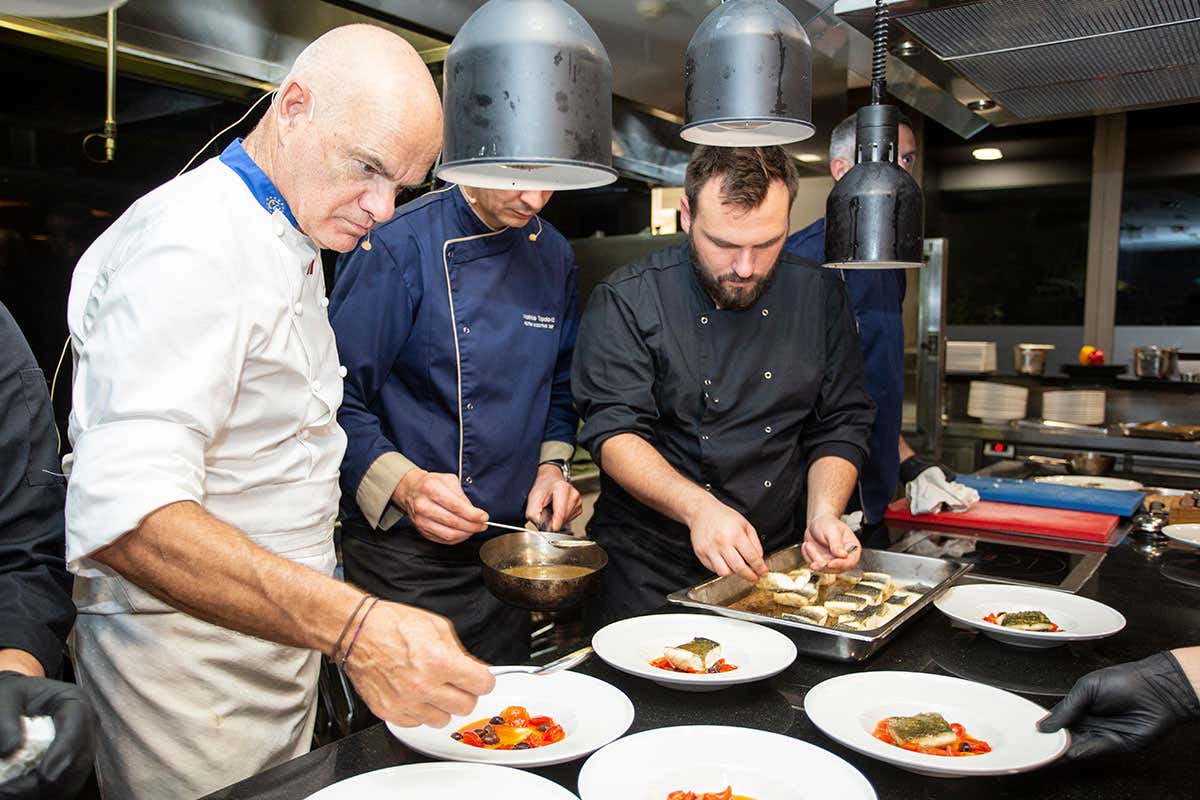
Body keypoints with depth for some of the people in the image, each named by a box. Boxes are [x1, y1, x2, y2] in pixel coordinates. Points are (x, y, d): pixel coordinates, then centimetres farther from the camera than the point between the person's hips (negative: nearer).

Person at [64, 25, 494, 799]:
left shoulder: (291, 248, 11)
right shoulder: (189, 244, -21)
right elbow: (127, 515, -33)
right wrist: (353, 626, -42)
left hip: (282, 644, 9)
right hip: (188, 666, -8)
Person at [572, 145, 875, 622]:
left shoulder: (819, 296, 2)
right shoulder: (627, 301, -10)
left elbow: (841, 426, 5)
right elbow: (613, 431, -17)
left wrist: (824, 513, -12)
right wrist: (699, 507, -32)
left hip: (777, 558, 3)